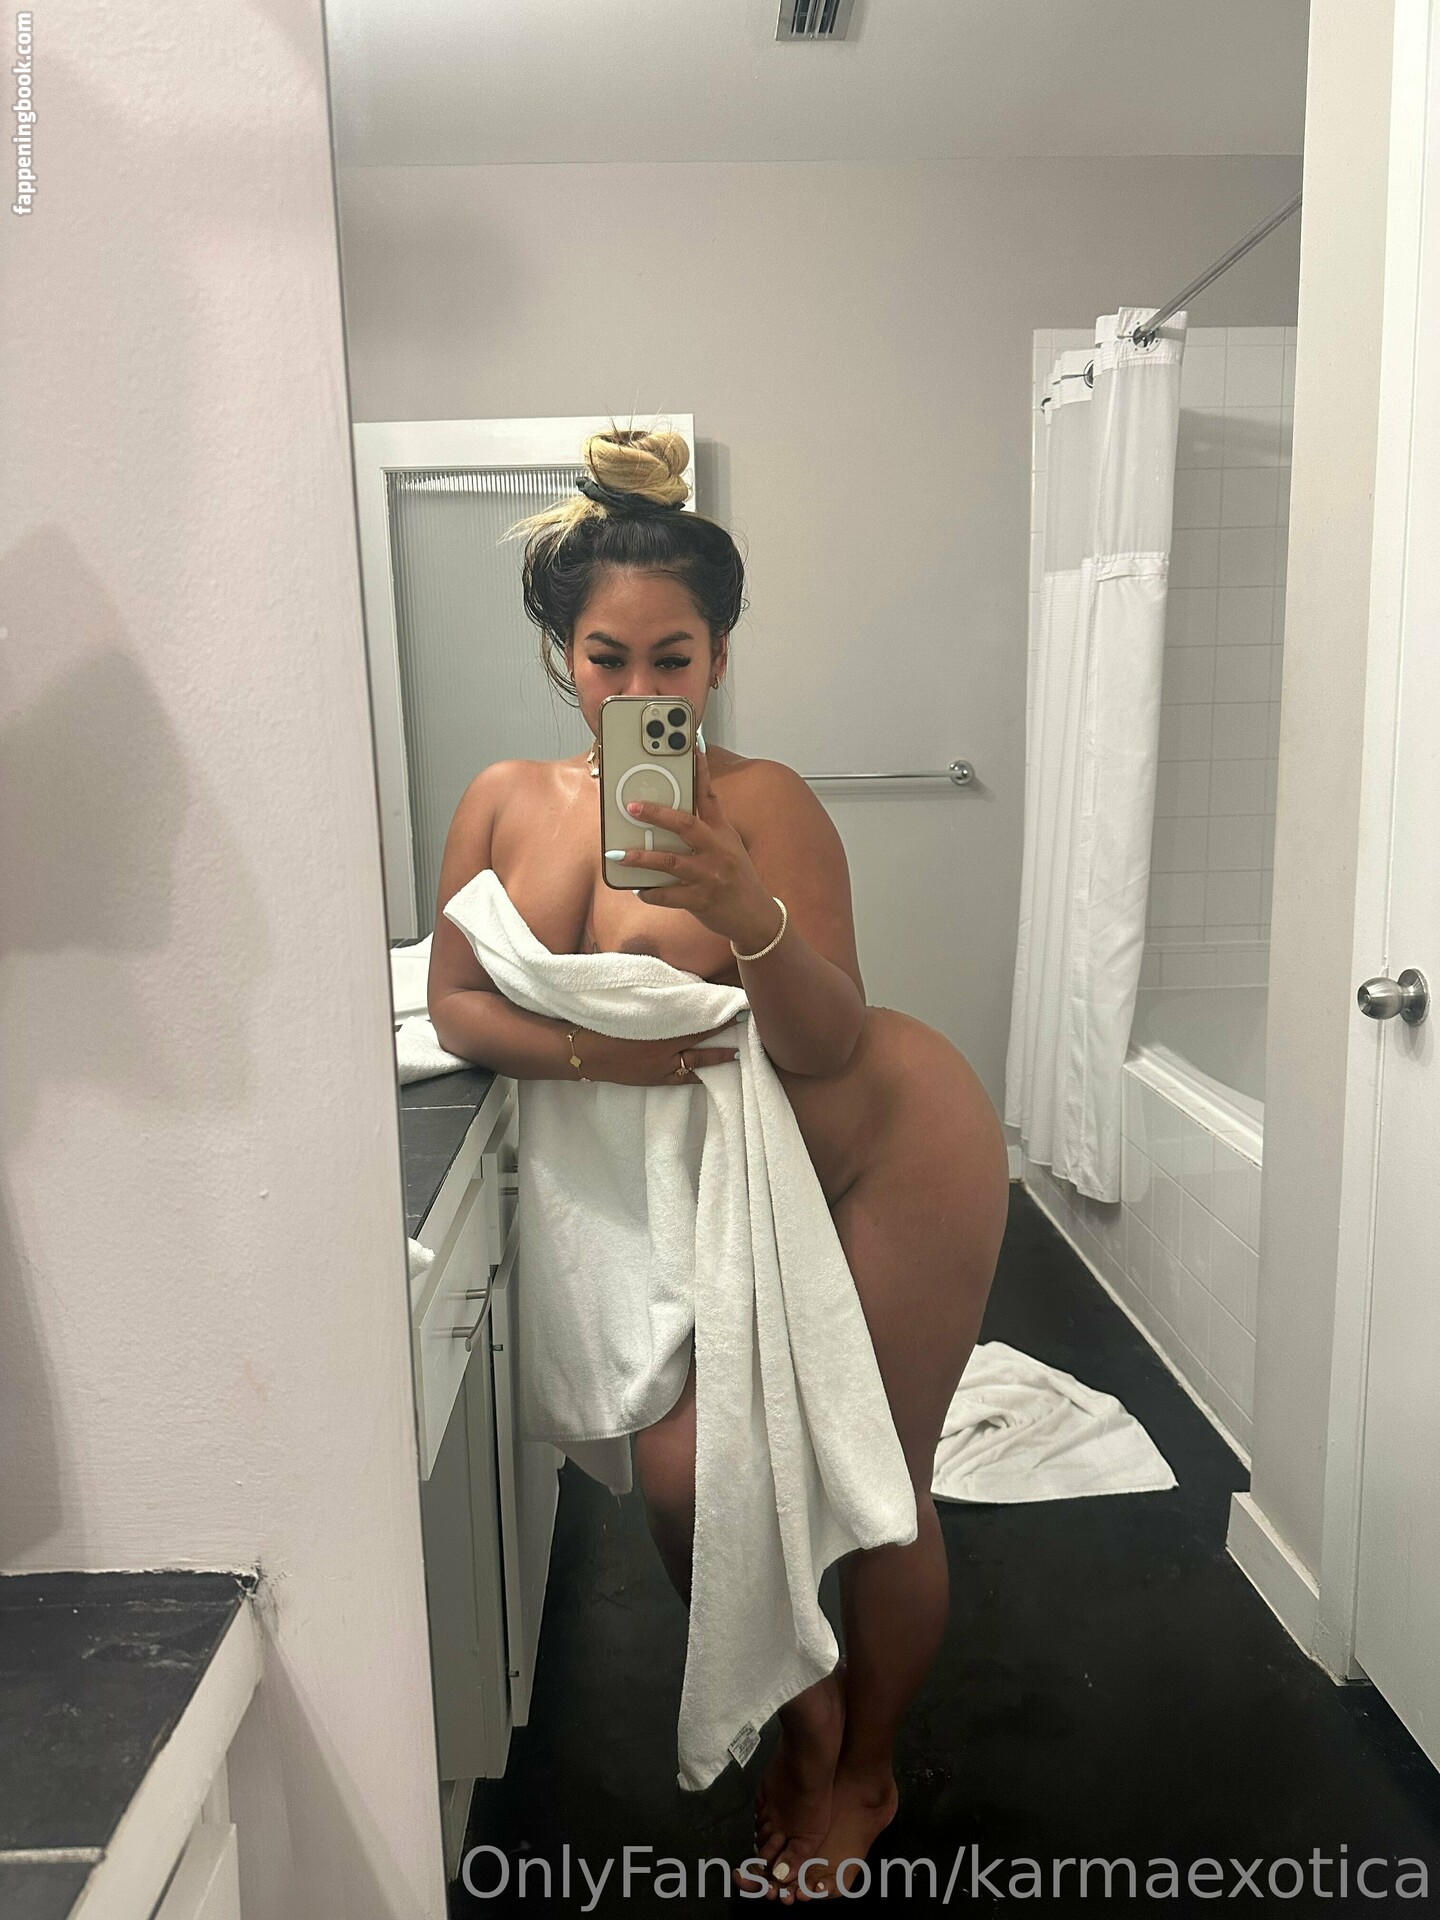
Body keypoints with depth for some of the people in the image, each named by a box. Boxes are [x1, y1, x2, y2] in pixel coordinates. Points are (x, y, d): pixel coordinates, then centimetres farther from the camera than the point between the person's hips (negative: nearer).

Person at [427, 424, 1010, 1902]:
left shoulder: (762, 805, -22)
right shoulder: (507, 801, -6)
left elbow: (828, 1049, -26)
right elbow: (456, 1006, -4)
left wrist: (752, 924, -44)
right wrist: (599, 1051, -20)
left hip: (893, 1162, -4)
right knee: (684, 1480, 3)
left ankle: (864, 1774, 38)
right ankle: (801, 1711, 36)